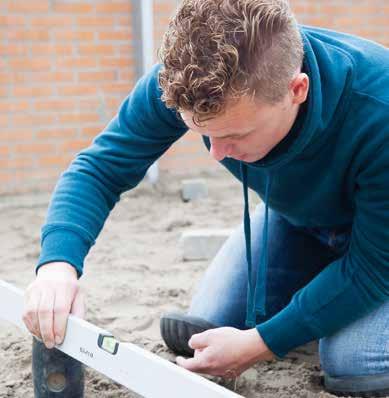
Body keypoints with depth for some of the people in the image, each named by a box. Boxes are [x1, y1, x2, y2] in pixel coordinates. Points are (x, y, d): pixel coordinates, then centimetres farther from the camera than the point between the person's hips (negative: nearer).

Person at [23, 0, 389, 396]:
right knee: (192, 333, 1)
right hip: (294, 215, 5)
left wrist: (260, 344, -30)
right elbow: (101, 166, -21)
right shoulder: (182, 78, -31)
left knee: (353, 366, -26)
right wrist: (58, 260, -40)